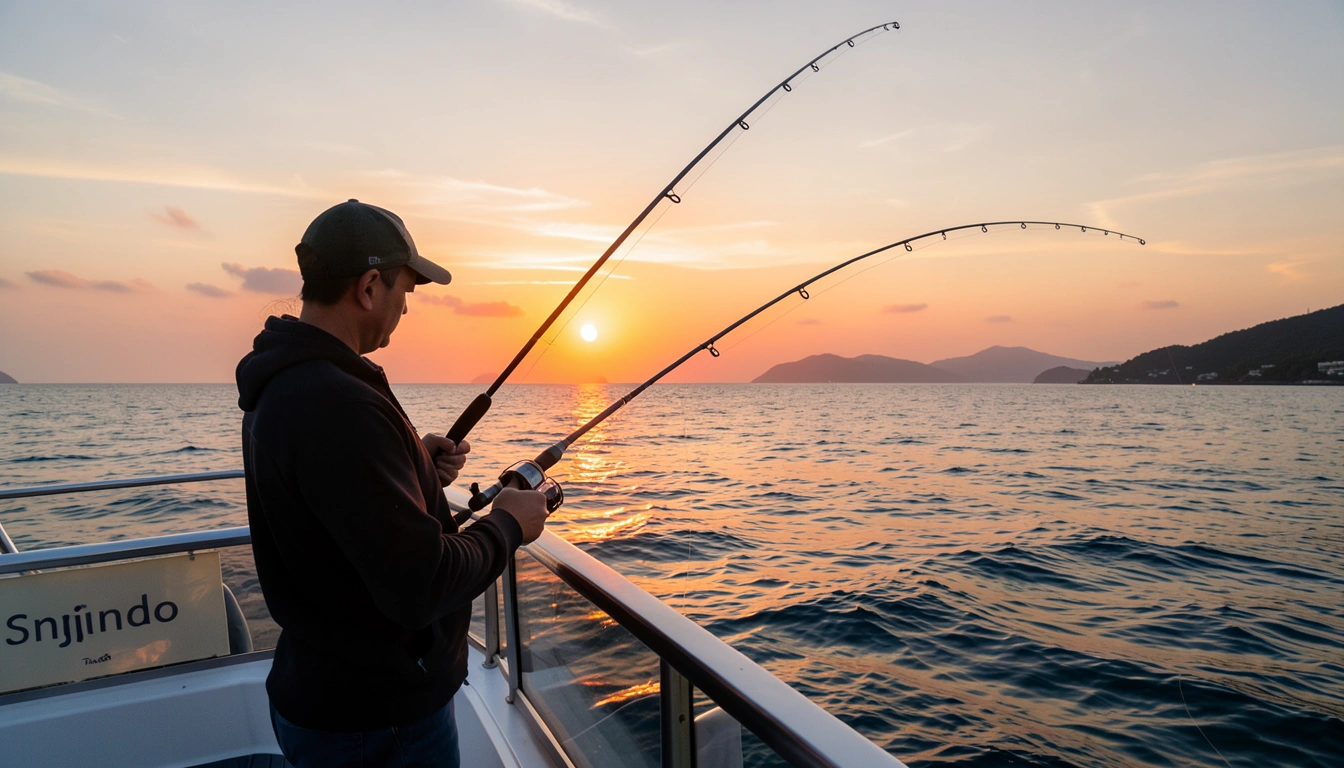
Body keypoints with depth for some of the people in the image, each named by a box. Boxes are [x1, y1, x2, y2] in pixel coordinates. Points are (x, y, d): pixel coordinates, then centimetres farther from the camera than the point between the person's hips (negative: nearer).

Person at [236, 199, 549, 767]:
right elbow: (422, 586, -30)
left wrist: (417, 466, 4)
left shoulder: (277, 387, 2)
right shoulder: (340, 404, -30)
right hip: (379, 720, -9)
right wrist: (507, 524, -14)